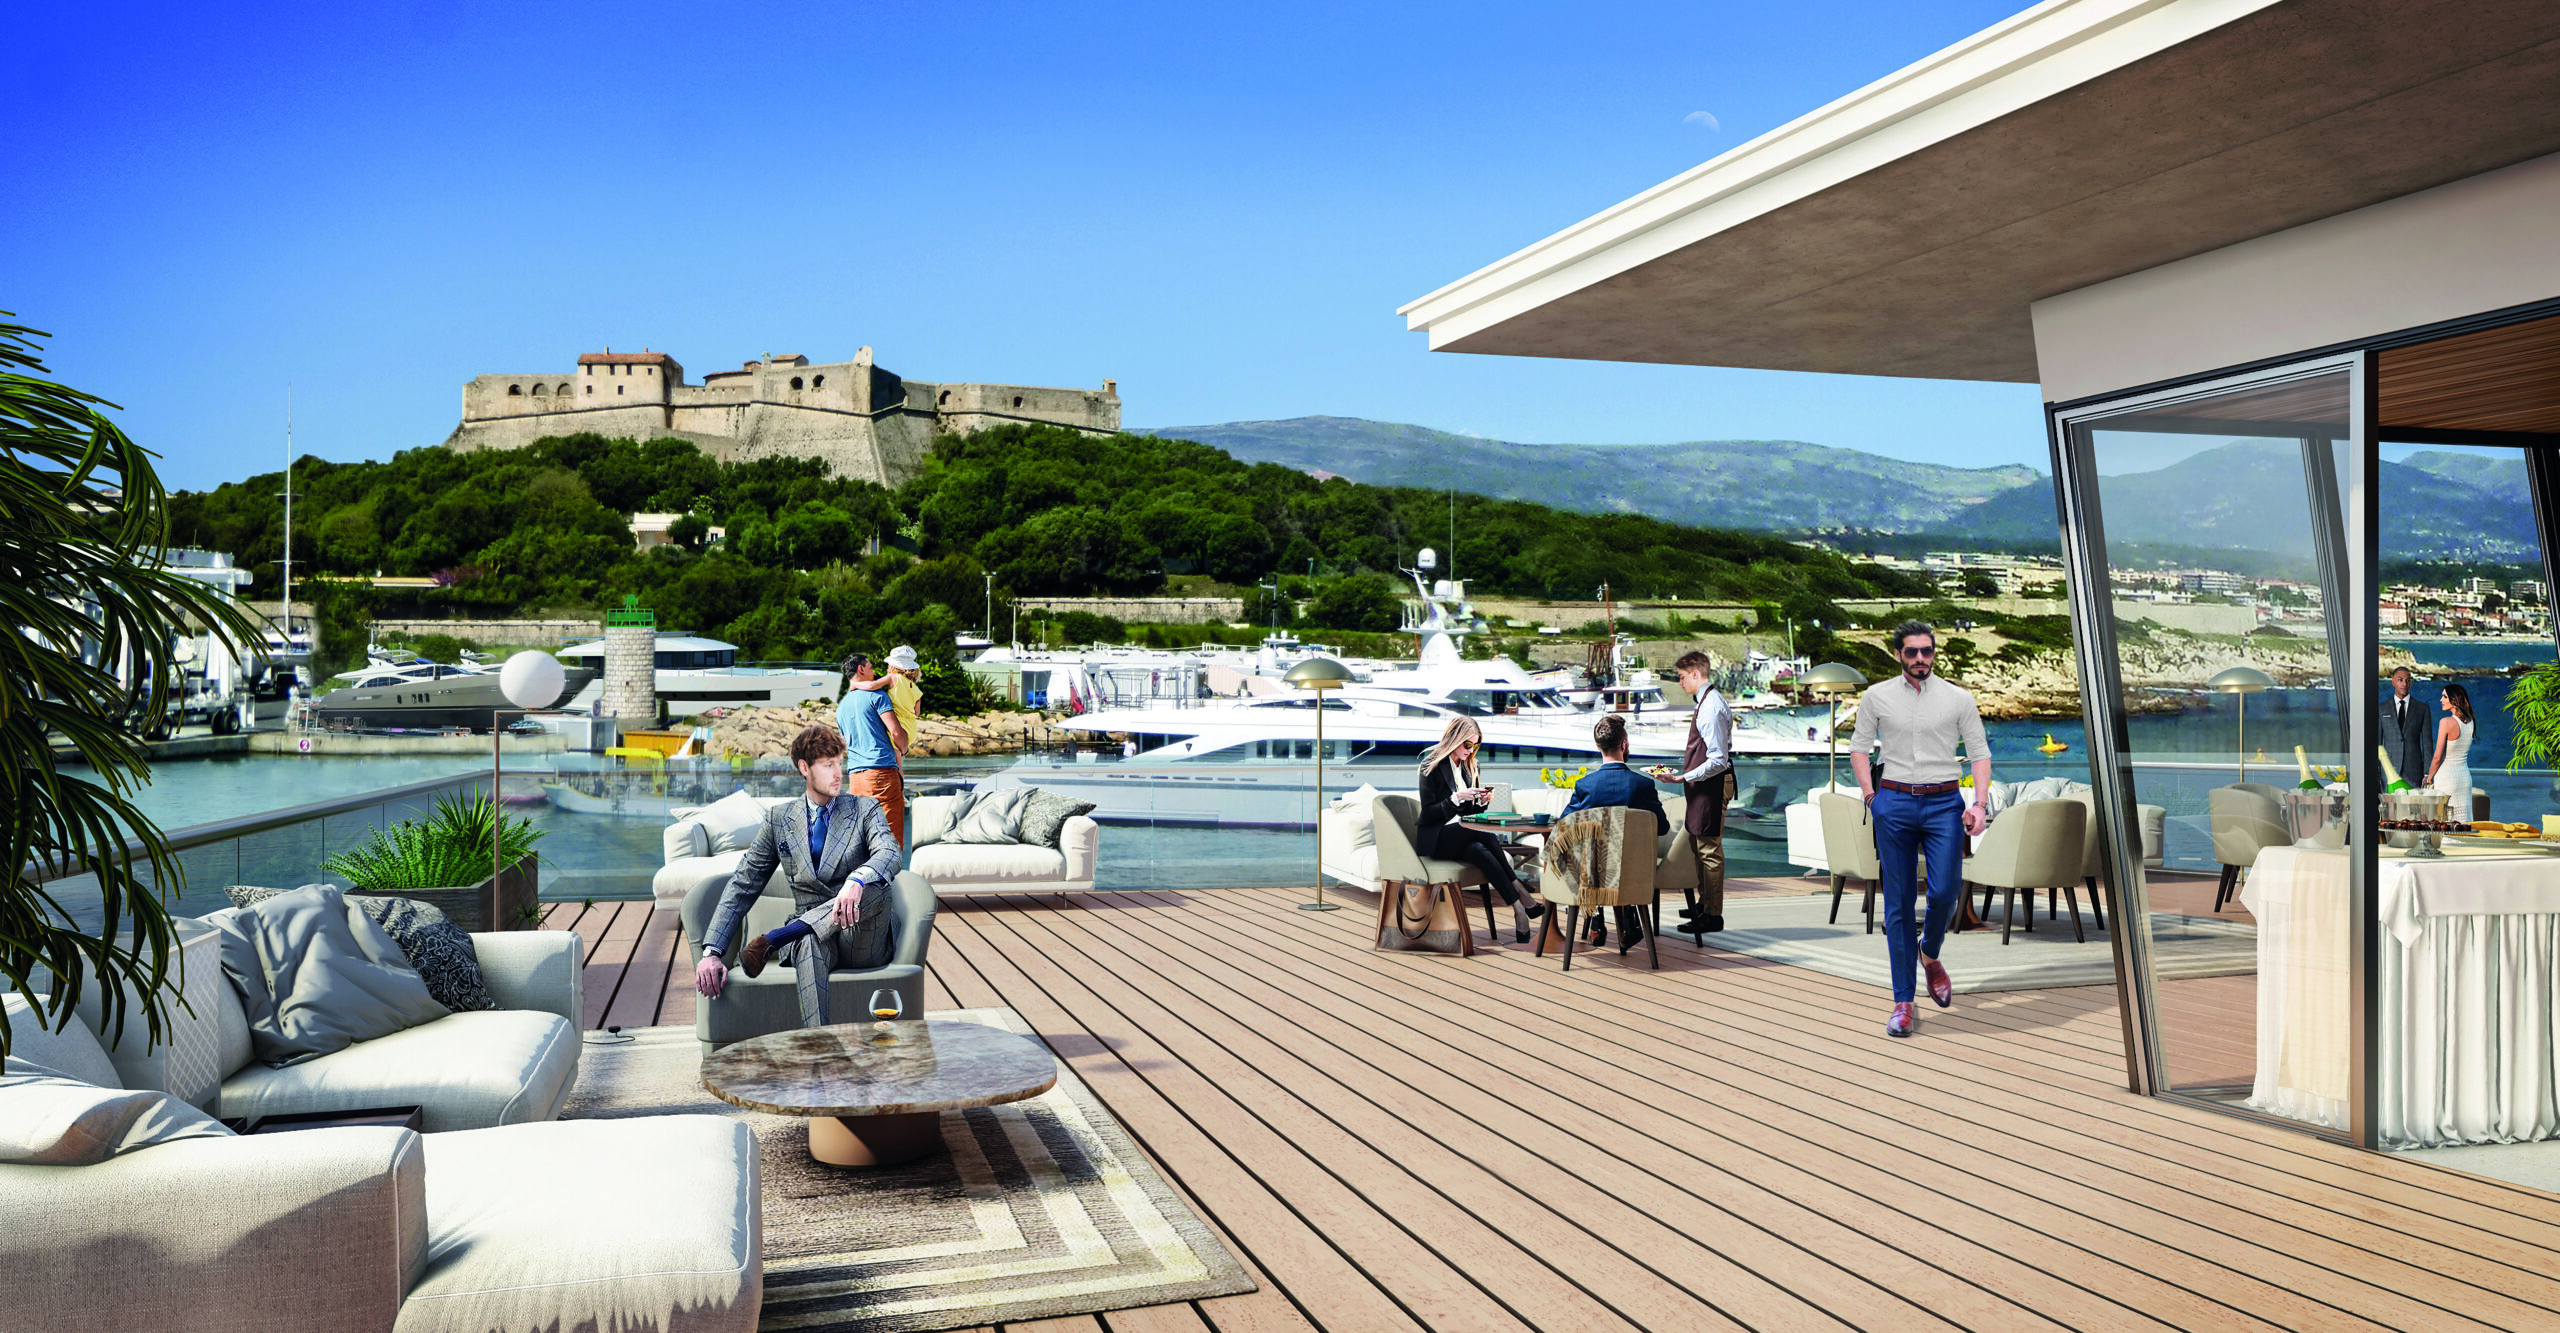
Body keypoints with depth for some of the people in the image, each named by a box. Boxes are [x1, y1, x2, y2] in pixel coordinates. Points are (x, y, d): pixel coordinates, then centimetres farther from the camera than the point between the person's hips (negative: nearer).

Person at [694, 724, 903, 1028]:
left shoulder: (865, 810, 6)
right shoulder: (778, 819, 11)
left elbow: (889, 854, -16)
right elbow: (742, 886, 8)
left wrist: (856, 881, -41)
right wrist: (711, 952, -6)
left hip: (862, 944, 0)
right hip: (809, 933, 0)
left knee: (873, 885, -34)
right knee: (810, 944, -39)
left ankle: (775, 938, -33)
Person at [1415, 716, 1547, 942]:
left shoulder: (1467, 766, 14)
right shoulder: (1432, 766, -6)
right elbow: (1427, 815, -12)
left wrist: (1481, 802, -2)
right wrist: (1457, 798, -21)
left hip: (1464, 836, 6)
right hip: (1436, 840, -6)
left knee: (1480, 851, -32)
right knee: (1484, 833, -33)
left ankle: (1518, 910, -42)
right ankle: (1521, 901, -35)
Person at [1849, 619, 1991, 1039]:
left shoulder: (1958, 699, 5)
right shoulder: (1877, 696, 6)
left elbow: (1980, 753, 7)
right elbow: (1859, 746, 12)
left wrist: (1979, 804, -5)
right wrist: (1870, 797, 1)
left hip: (1944, 803, 0)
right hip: (1894, 803, 0)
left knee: (1945, 891, -14)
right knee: (1898, 905, 0)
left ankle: (1930, 955, 21)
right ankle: (1902, 1002, 4)